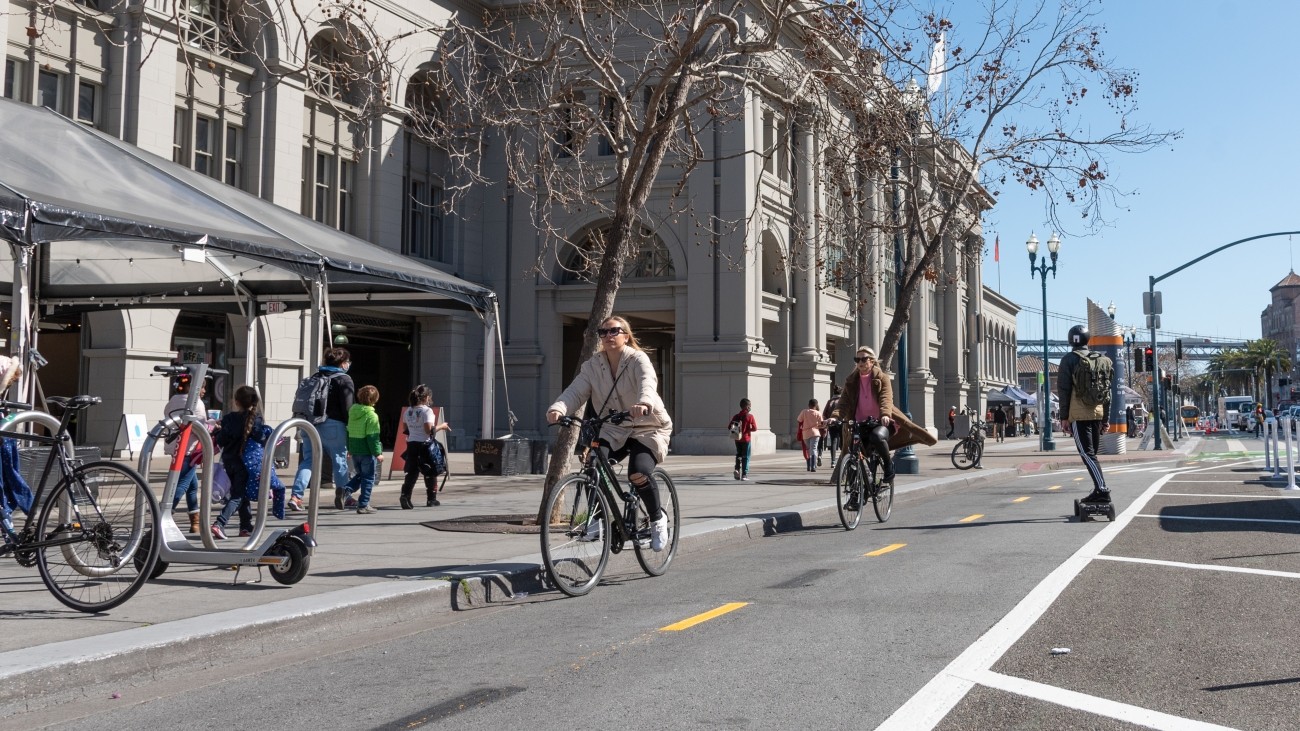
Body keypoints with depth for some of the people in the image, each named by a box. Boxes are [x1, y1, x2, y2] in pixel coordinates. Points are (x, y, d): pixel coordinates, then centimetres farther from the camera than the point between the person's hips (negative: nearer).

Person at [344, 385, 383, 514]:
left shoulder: (352, 412, 7)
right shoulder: (371, 416, -15)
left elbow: (348, 431, 14)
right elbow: (373, 437, -18)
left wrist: (349, 448, 23)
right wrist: (377, 453, -13)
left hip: (354, 450, 7)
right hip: (367, 451, -7)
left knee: (360, 474, 22)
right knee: (368, 478, 3)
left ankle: (347, 490, -1)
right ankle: (363, 505, 3)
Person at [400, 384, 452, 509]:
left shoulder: (408, 411, 7)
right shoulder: (427, 411, -12)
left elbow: (405, 428, 13)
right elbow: (429, 430, -18)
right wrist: (441, 426, -5)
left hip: (411, 444, 5)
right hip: (424, 445, -5)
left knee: (411, 472, 6)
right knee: (430, 472, 9)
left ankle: (405, 495, -12)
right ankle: (431, 499, 16)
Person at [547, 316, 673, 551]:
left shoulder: (638, 360, -13)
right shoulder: (593, 366, 0)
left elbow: (647, 383, -34)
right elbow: (575, 391, -13)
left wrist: (644, 403, -58)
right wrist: (558, 408, -36)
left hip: (648, 428, -4)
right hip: (614, 430, 4)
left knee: (639, 474, -26)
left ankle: (658, 518, 2)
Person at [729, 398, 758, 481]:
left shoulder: (736, 416, 2)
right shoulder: (750, 416, -9)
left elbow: (729, 427, -2)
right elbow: (755, 428, -10)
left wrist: (736, 429, 11)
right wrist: (749, 429, 7)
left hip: (737, 439, 4)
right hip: (746, 439, -4)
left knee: (738, 455, 19)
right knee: (745, 457, 3)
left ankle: (737, 469, -2)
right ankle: (744, 475, 1)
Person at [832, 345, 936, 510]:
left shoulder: (881, 378, 2)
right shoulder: (851, 381, 10)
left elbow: (886, 398, -15)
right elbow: (843, 402, -3)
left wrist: (885, 414, -36)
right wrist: (835, 416, -24)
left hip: (881, 423, -4)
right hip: (860, 425, 4)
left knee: (877, 436, -37)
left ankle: (889, 465, -11)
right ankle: (855, 495, 8)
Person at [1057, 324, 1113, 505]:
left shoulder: (1069, 360, -2)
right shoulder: (1102, 360, 14)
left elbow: (1064, 389, -6)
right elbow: (1107, 392, 15)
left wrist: (1064, 417, -2)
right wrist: (1106, 419, 19)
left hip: (1078, 414, -6)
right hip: (1097, 413, 6)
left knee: (1087, 453, -10)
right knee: (1092, 453, 14)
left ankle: (1102, 489, -23)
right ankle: (1099, 490, 12)